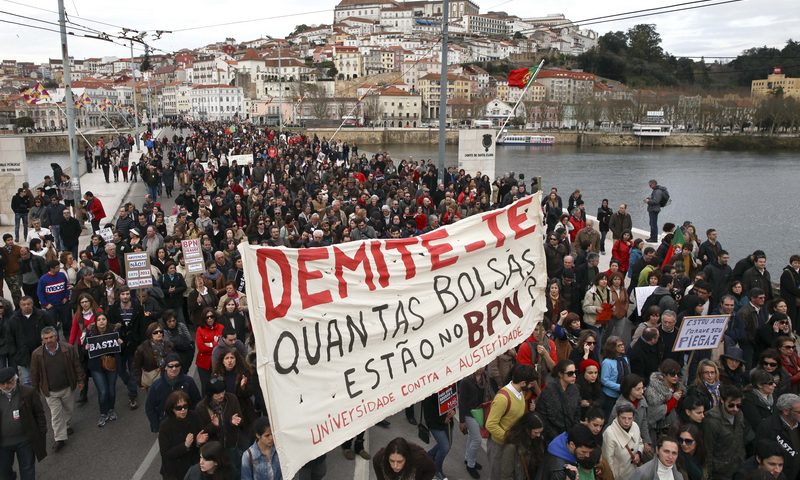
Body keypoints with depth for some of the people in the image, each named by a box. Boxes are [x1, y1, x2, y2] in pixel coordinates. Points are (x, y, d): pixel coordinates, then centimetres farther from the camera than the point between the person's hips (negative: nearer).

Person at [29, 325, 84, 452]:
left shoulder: (68, 349, -11)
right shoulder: (37, 354, -11)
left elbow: (77, 365, -2)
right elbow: (34, 374, 0)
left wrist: (80, 380, 1)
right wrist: (35, 389, 5)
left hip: (67, 388, 1)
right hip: (50, 391, -1)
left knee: (68, 409, 20)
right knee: (56, 414, 2)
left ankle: (67, 425, 45)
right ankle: (60, 438, 10)